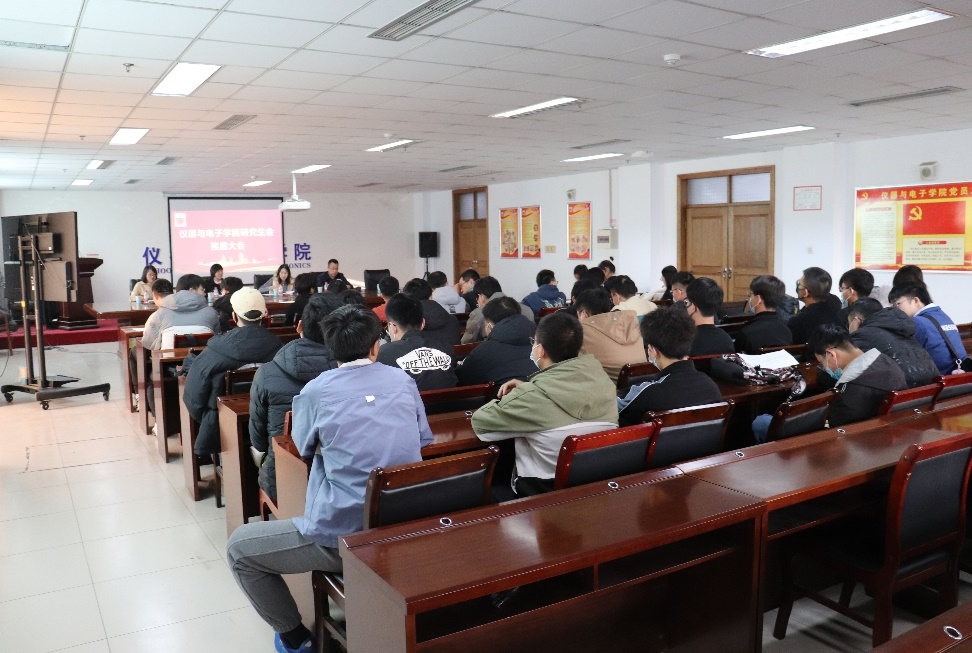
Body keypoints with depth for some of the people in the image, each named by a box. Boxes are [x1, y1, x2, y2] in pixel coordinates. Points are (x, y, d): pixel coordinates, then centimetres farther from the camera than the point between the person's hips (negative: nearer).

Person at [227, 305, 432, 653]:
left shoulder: (316, 390, -6)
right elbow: (424, 440, 14)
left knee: (239, 546, 17)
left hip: (343, 536, -5)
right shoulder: (404, 381, 3)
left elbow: (303, 446, 10)